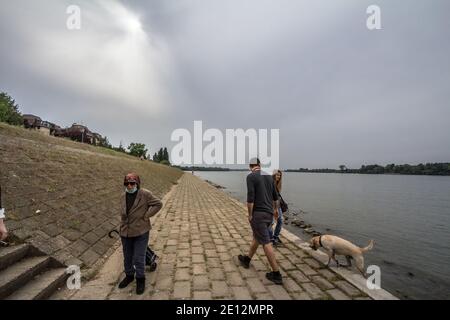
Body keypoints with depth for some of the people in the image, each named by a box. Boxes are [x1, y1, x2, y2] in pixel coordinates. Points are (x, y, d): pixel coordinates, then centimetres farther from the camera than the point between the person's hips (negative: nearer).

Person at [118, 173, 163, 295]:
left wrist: (146, 216, -15)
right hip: (125, 232, 6)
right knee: (127, 257, 21)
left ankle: (140, 280, 25)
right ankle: (129, 276, 44)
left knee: (139, 259, 2)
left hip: (140, 232, -5)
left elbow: (158, 204, -13)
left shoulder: (145, 194, -15)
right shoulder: (124, 196, 4)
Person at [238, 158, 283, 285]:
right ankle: (247, 260, 40)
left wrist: (250, 215, -10)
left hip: (258, 214, -8)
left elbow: (250, 198, -20)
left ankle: (276, 274, 10)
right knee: (256, 237, 22)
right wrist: (275, 208, 34)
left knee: (266, 243, 1)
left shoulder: (250, 177, -13)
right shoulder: (269, 176, 8)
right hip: (269, 214, 8)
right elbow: (275, 196, 18)